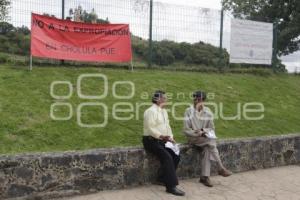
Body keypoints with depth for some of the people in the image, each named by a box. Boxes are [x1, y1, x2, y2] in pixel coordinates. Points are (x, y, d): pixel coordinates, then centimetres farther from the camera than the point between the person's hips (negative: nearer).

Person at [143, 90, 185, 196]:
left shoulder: (164, 111, 16)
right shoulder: (151, 111, -13)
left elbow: (167, 126, 17)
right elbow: (150, 129, -20)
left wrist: (171, 137, 1)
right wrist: (161, 136, -30)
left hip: (162, 141, 9)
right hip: (151, 141, -8)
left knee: (176, 155, -8)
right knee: (167, 157, -26)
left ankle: (162, 178, 8)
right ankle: (171, 186, -20)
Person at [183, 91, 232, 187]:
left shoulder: (208, 112, 3)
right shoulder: (189, 111, -5)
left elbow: (212, 128, 6)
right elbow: (186, 130, -7)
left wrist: (203, 131, -13)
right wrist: (197, 133, -19)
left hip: (205, 137, 3)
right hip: (193, 138, -3)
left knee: (207, 148, -29)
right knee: (211, 141, -29)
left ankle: (204, 176, -24)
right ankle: (221, 168, -22)